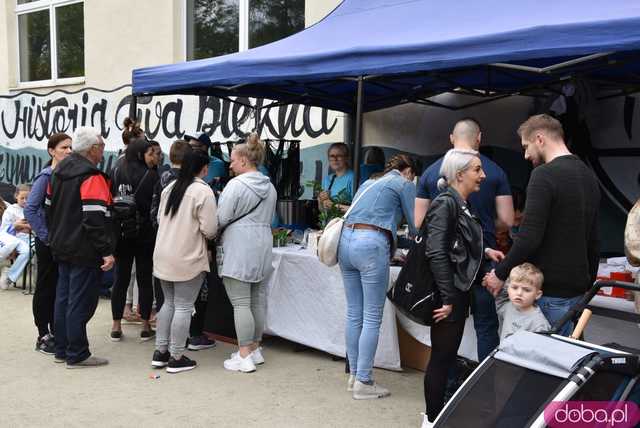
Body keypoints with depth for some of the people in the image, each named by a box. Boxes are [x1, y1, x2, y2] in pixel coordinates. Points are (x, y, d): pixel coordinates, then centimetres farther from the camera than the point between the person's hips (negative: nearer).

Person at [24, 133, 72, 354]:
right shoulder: (46, 176, -13)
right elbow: (30, 209, -17)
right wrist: (45, 236, -15)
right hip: (49, 243, -6)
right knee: (45, 288, 5)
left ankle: (56, 333, 25)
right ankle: (43, 336, 15)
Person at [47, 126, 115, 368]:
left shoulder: (59, 172, 11)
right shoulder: (93, 178, -17)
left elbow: (50, 209, 19)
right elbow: (96, 219, -24)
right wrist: (106, 251, -22)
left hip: (62, 248, 9)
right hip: (84, 252, -9)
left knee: (63, 299, 15)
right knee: (80, 302, -2)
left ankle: (61, 350, 24)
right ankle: (77, 355, 5)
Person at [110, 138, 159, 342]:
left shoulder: (115, 173, 2)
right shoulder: (150, 175, -9)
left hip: (120, 233, 3)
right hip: (144, 233, -3)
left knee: (120, 278, 9)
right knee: (145, 279, 6)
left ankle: (116, 326, 12)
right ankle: (145, 327, 10)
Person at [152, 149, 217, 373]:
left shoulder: (169, 187, 8)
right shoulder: (203, 191, -13)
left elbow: (160, 219, 13)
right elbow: (209, 229, -15)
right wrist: (204, 233, 6)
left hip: (163, 257, 7)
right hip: (188, 259, -7)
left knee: (169, 303, 17)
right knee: (183, 307, 1)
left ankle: (160, 352, 21)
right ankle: (176, 358, 7)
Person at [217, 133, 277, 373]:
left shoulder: (236, 184, -13)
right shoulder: (269, 187, 11)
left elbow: (221, 218, -11)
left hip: (239, 249, -8)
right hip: (262, 247, 8)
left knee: (241, 303, -4)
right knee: (258, 299, 13)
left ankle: (244, 356, -2)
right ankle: (255, 348, 23)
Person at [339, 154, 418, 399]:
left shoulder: (369, 183, 28)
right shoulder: (405, 184, 8)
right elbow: (415, 225, 7)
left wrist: (394, 250, 35)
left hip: (346, 239, 7)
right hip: (371, 245, -7)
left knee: (354, 314, 12)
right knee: (372, 318, -2)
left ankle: (354, 375, 18)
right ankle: (363, 382, 1)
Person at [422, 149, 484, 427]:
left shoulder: (462, 205, 13)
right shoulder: (446, 203, -16)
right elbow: (436, 253, -22)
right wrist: (447, 299, -22)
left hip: (459, 292, 9)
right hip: (449, 295, -9)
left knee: (448, 355, 16)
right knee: (442, 357, 0)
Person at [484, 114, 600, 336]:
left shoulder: (545, 174, -14)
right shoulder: (589, 175, 13)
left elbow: (529, 237, -21)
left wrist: (500, 274, -9)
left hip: (550, 291, -8)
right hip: (577, 289, 8)